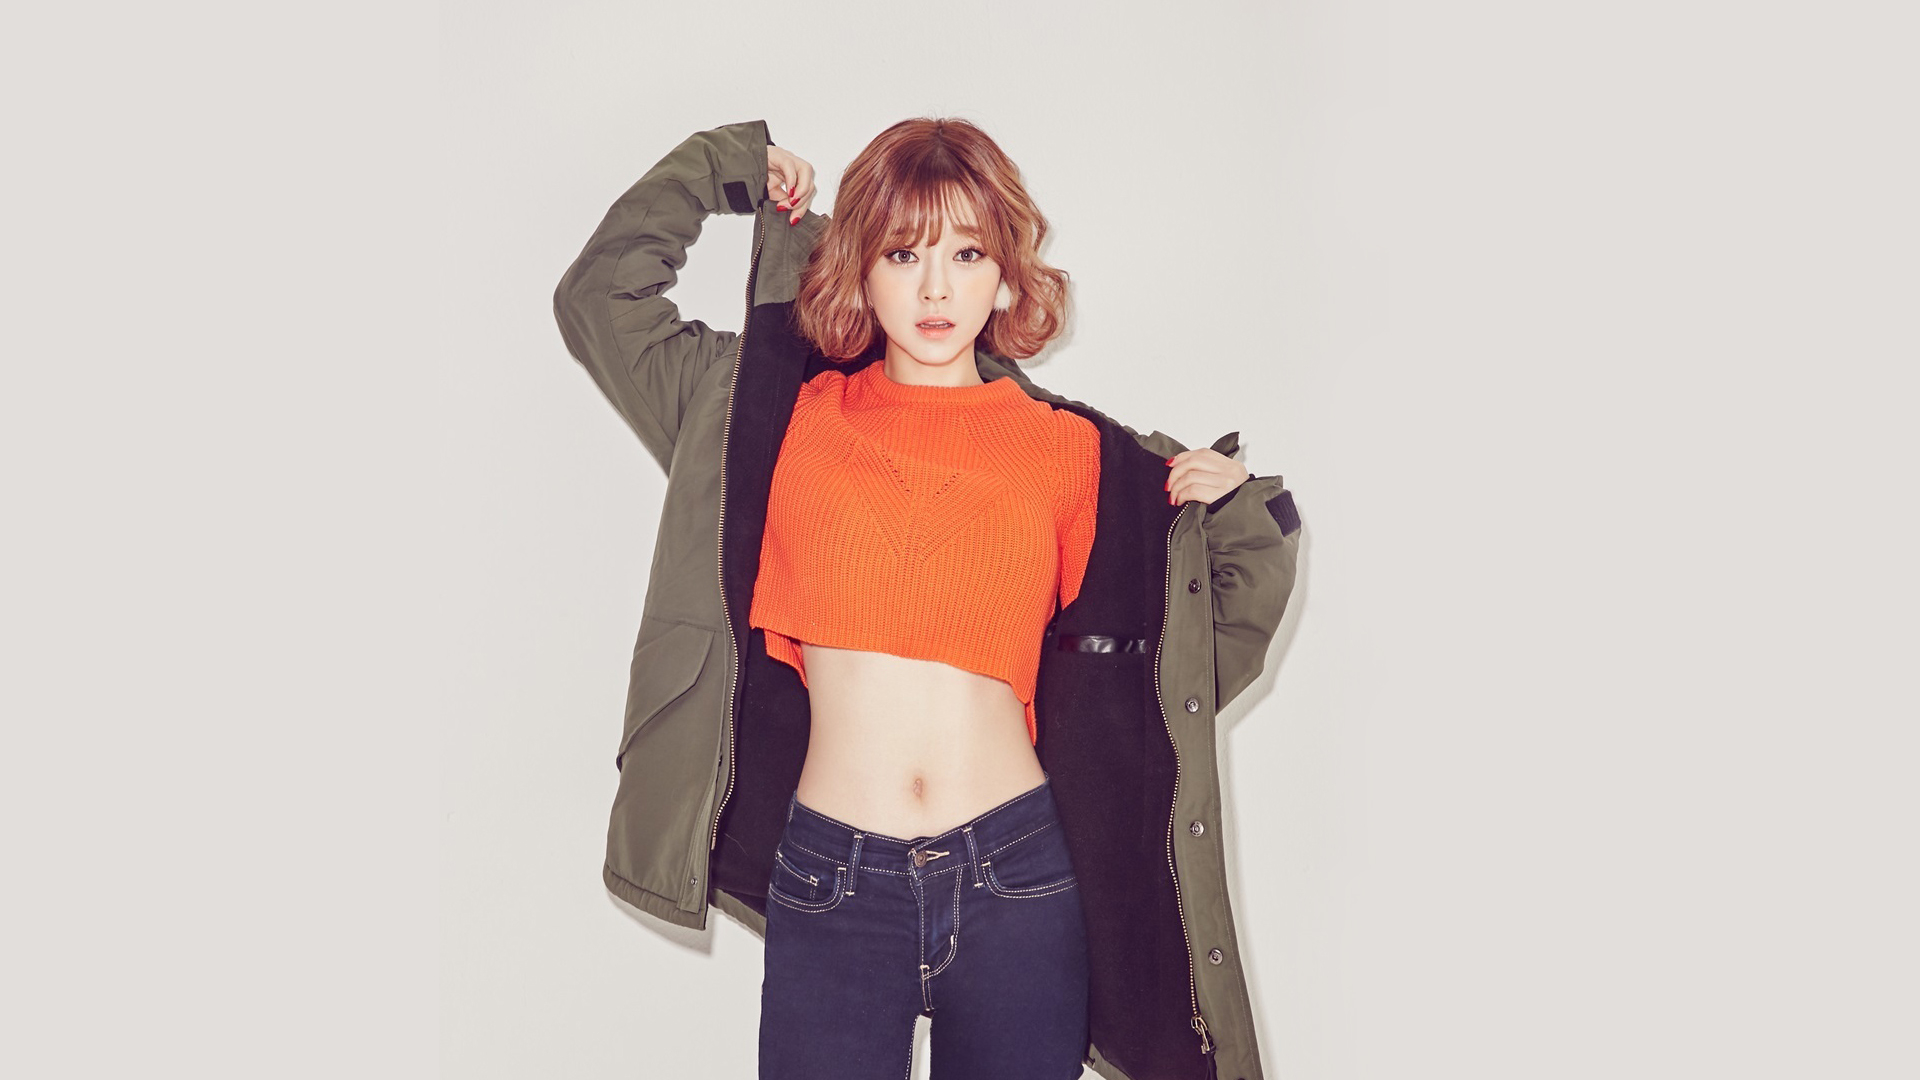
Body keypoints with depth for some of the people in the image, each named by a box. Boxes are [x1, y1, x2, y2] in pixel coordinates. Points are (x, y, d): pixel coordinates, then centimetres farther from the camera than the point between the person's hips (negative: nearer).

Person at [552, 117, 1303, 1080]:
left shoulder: (1076, 453, 6)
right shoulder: (785, 414, 7)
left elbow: (1191, 660, 13)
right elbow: (599, 298, 12)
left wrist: (1241, 523, -1)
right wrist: (726, 167, 16)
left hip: (1017, 880, 0)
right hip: (826, 883, 0)